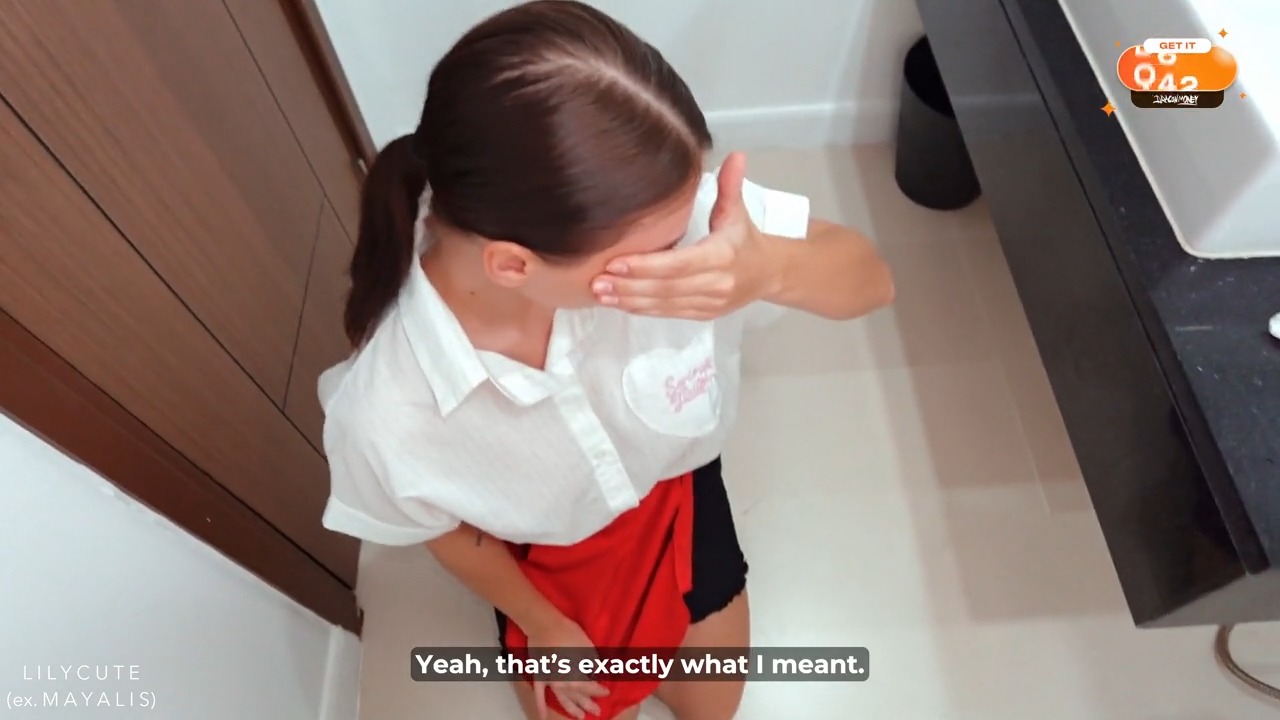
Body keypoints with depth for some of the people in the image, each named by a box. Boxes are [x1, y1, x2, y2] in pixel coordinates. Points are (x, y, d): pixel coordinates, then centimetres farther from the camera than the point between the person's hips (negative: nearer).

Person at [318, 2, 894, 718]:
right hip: (549, 558, -1)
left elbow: (871, 281, -25)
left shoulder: (656, 208, -38)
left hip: (675, 486, 2)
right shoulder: (385, 413, -40)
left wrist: (766, 269, -49)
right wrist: (544, 627, 1)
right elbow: (443, 530, -16)